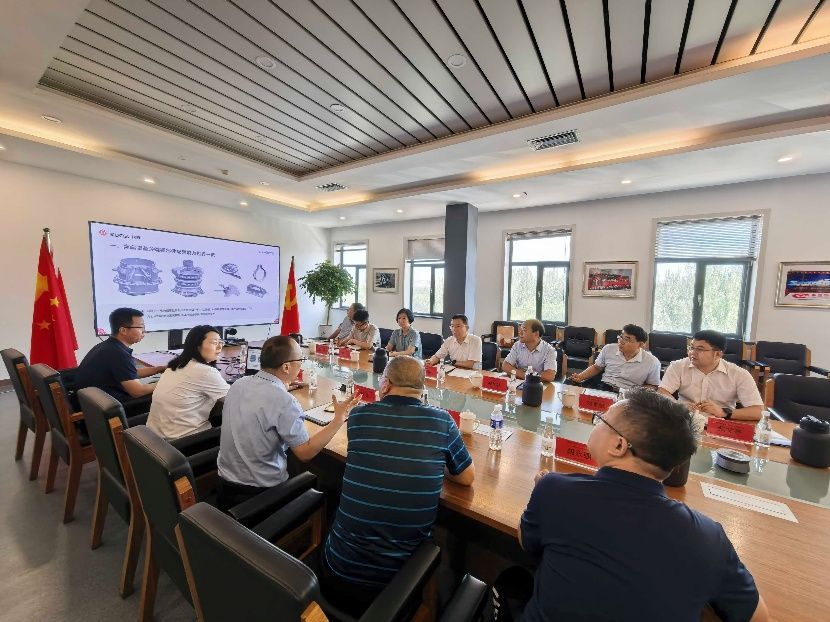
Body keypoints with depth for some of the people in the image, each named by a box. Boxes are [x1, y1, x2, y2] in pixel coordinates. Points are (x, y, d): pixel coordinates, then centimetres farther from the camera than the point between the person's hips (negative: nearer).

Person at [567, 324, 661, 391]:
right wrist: (580, 376, 2)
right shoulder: (608, 349, 6)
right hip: (601, 388, 3)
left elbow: (652, 386, 10)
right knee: (569, 383, -22)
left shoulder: (652, 362, -1)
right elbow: (596, 367, 18)